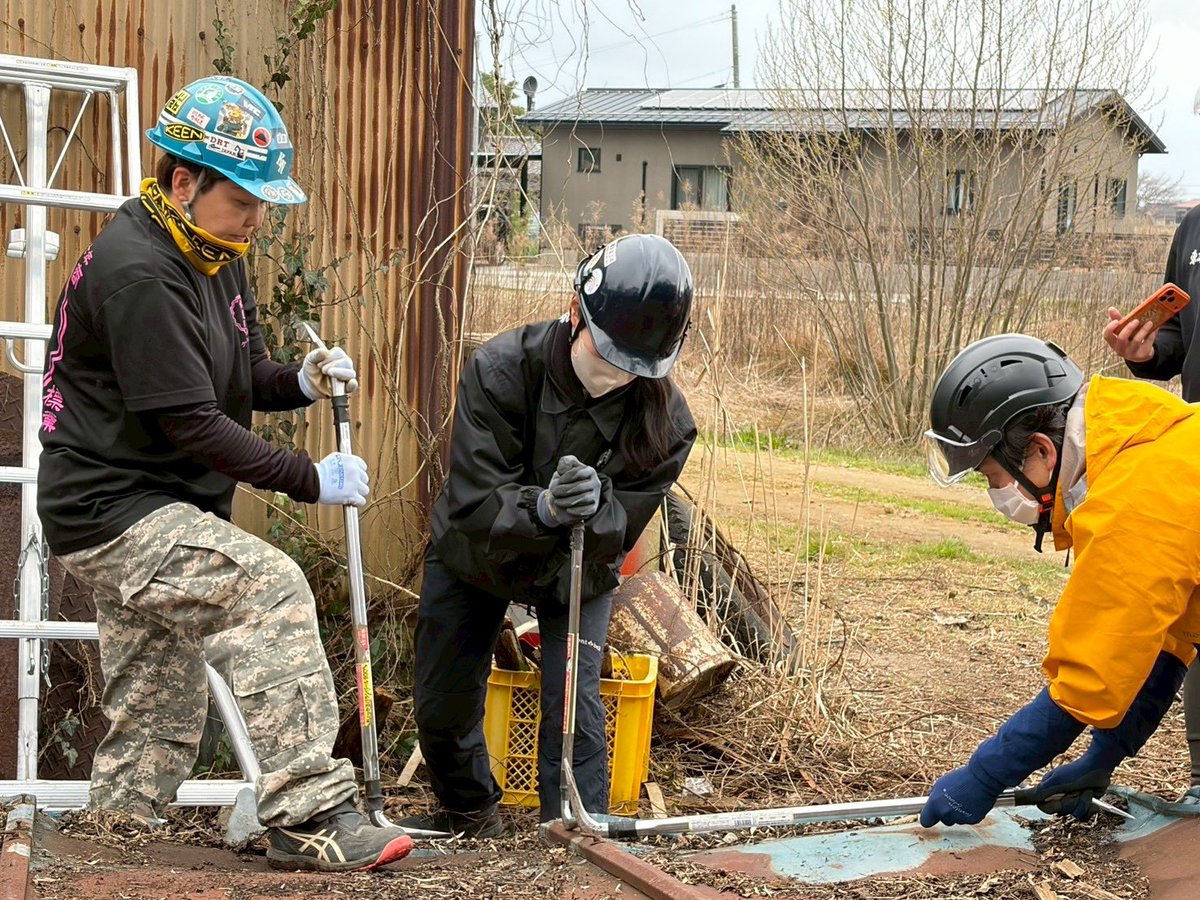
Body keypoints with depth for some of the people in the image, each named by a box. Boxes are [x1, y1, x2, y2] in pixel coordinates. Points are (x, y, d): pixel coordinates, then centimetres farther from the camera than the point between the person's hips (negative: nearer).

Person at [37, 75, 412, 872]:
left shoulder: (217, 254, 10)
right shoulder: (137, 272, -21)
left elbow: (243, 379, 19)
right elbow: (191, 425, -23)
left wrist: (302, 381, -3)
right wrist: (311, 479, -19)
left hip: (154, 513, 10)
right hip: (114, 510, -10)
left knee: (160, 718, 14)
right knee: (273, 587, -27)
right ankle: (309, 814, -27)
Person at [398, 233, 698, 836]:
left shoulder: (665, 422, -27)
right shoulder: (499, 369, -32)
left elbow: (620, 532, -25)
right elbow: (473, 503, -34)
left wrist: (595, 508, -50)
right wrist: (543, 509, -56)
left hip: (578, 572, 0)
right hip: (473, 554, 0)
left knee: (574, 703, -18)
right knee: (441, 706, 10)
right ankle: (468, 811, 39)